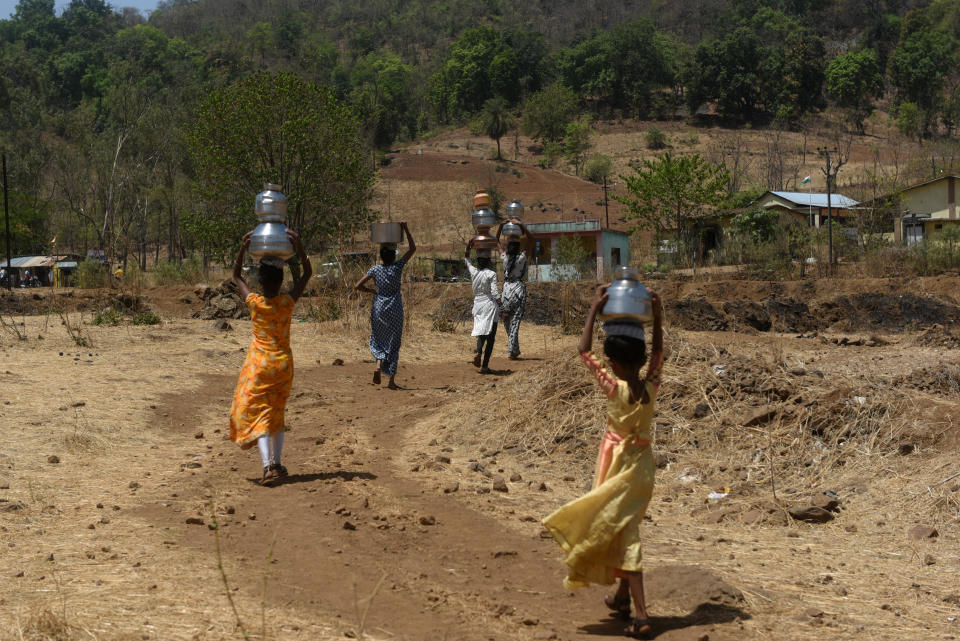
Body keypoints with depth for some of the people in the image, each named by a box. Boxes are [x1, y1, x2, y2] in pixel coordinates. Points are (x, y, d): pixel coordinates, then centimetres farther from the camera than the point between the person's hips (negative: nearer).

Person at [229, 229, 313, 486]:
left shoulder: (253, 302, -11)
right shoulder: (288, 302, -9)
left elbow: (236, 276, 6)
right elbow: (307, 273, 3)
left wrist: (243, 248, -3)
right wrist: (299, 246, -8)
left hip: (259, 363, -2)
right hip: (283, 363, 2)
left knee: (256, 412, -3)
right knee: (276, 412, 17)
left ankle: (269, 465, -19)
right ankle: (277, 463, 18)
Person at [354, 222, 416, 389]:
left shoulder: (375, 270, -4)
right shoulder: (398, 267, -8)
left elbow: (357, 286, -4)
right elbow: (412, 248, -2)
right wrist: (405, 229, -1)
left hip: (379, 310, 1)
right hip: (395, 311, -1)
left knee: (377, 340, 20)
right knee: (394, 344, 6)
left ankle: (379, 363, -9)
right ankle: (392, 380, 3)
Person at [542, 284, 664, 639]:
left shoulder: (615, 388, -18)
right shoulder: (651, 388, -7)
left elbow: (584, 351, -10)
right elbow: (657, 353, 11)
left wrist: (595, 309, -7)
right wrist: (657, 316, 8)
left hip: (617, 468, -5)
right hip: (643, 466, 5)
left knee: (624, 537, -4)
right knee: (627, 527, 21)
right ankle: (623, 596, 35)